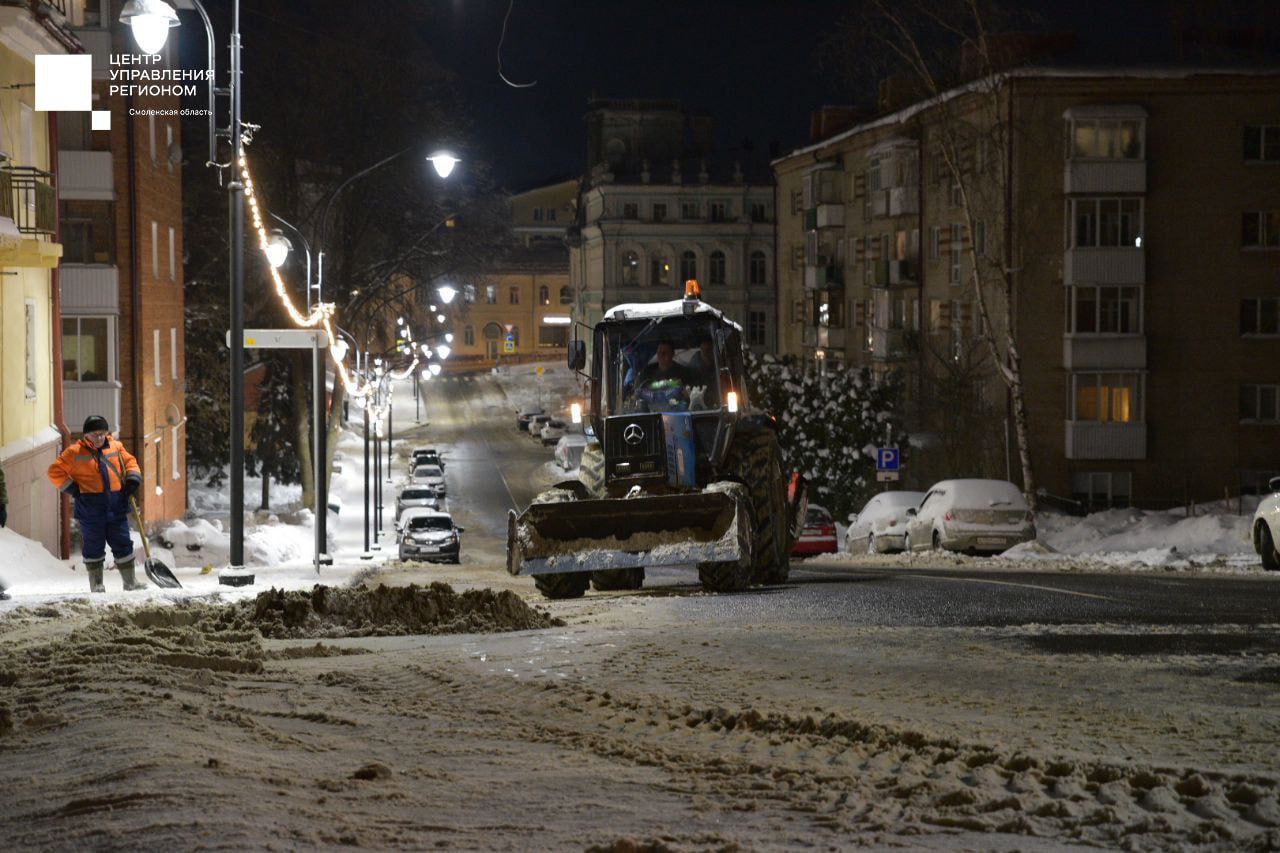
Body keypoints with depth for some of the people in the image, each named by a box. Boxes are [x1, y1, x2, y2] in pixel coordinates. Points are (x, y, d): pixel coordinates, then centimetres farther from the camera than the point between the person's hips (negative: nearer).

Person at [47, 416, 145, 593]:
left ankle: (130, 582, 14)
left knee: (123, 544, 5)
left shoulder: (116, 447, 9)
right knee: (94, 547, 4)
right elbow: (55, 471, 1)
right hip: (90, 507, -3)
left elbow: (130, 462, 21)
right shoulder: (75, 452, -1)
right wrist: (71, 488, -6)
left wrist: (133, 479, 3)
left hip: (117, 506, 3)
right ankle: (96, 584, 15)